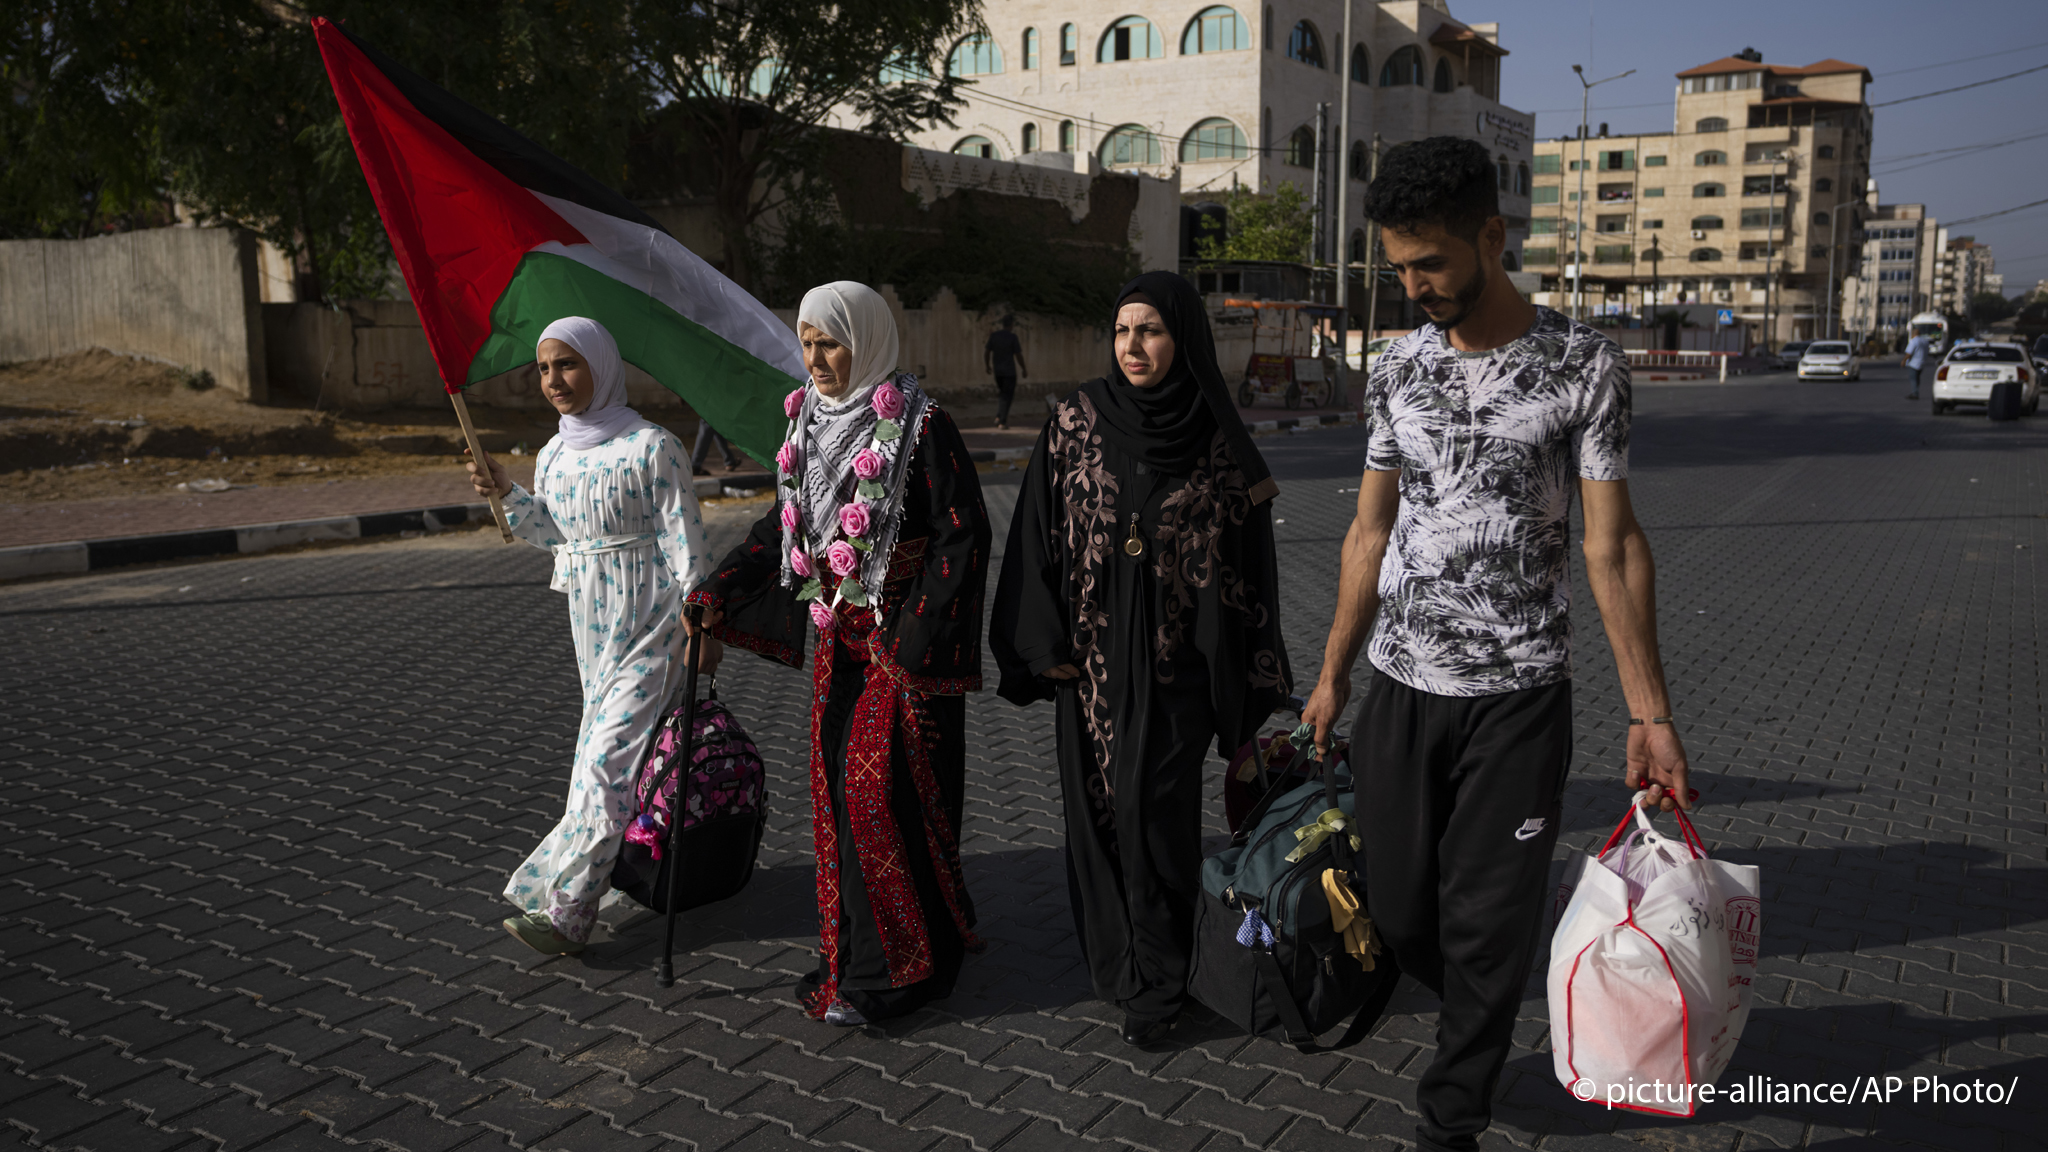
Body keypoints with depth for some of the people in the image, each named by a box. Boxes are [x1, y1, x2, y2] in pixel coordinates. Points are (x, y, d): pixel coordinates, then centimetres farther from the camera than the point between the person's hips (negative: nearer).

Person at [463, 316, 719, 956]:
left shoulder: (651, 447, -13)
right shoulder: (552, 456, 9)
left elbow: (685, 539, -12)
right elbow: (555, 535, 15)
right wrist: (507, 493, 1)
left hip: (650, 619, -8)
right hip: (591, 618, 8)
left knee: (609, 753, -10)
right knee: (608, 735, 13)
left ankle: (564, 907, -8)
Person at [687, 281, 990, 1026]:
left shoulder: (919, 426, -13)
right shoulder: (809, 421, 9)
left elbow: (962, 537, -15)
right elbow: (785, 524, 18)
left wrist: (917, 638, -18)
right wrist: (719, 594, 12)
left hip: (903, 635, -7)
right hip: (840, 630, 7)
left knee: (880, 787, -6)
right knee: (836, 782, 10)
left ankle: (893, 971, 8)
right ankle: (853, 950, 24)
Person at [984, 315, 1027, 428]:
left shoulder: (993, 335, 0)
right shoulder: (1012, 337, -13)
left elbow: (986, 352, 4)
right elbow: (1018, 355, -12)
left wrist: (987, 365, 18)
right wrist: (1023, 369, 1)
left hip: (997, 371, 5)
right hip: (1009, 371, -5)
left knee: (1000, 393, 23)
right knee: (1007, 396, 3)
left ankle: (998, 416, 9)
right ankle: (1002, 422, 0)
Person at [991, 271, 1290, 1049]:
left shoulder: (1219, 443, -3)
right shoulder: (1077, 423, 0)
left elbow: (1246, 556, 0)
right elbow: (1038, 532, 1)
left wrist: (1251, 682, -1)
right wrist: (1043, 643, -4)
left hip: (1173, 660, -2)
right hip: (1091, 655, 2)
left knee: (1156, 811, -3)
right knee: (1095, 807, 10)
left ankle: (1154, 984, 11)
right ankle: (1111, 957, 28)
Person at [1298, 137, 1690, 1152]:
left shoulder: (1583, 366, -6)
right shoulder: (1395, 370, 5)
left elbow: (1612, 546, -6)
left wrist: (1649, 712, -8)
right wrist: (1332, 674, 13)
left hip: (1520, 695, -4)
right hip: (1400, 687, 4)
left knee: (1487, 926, 2)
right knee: (1397, 912, 10)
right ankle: (1480, 1023, 41)